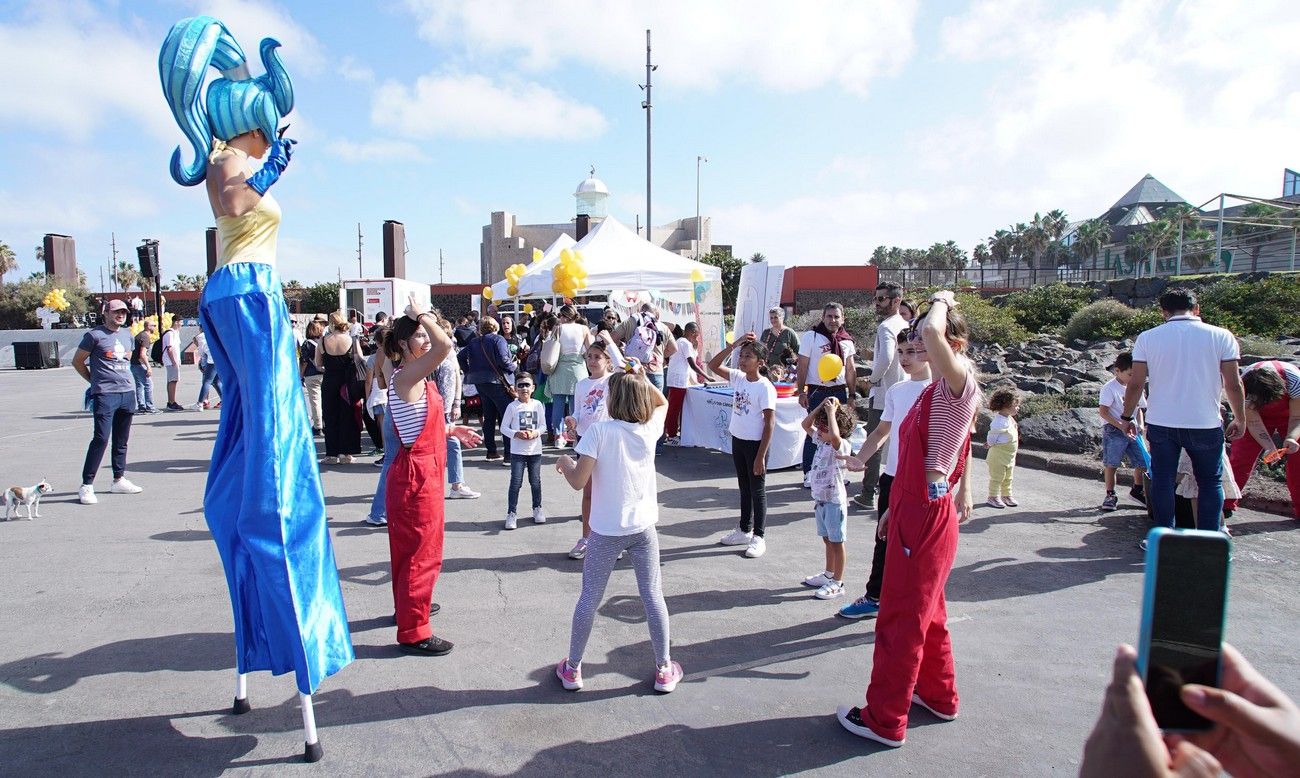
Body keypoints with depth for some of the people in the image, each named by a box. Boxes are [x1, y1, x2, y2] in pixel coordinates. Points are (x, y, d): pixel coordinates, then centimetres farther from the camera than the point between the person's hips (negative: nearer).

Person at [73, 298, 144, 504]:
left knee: (122, 440, 12)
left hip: (128, 392, 7)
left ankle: (119, 480, 21)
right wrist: (95, 380, 6)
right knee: (101, 438, -12)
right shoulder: (95, 335, -4)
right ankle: (86, 486, -6)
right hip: (105, 394, -6)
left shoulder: (127, 335, 15)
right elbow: (77, 361, 3)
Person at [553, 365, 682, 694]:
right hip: (643, 528, 3)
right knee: (653, 597, 11)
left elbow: (579, 481, -16)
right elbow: (662, 402, 21)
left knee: (589, 599, 10)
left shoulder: (600, 430, -14)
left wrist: (564, 462, 2)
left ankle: (572, 669, 24)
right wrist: (641, 378, 12)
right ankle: (664, 670, 21)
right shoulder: (650, 428, -2)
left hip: (607, 531, -3)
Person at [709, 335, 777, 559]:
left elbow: (770, 423, -17)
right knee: (744, 487, 18)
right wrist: (733, 345, -8)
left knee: (757, 489, 4)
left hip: (755, 443, -7)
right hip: (738, 439, 7)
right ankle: (745, 530, 31)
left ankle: (759, 537, 15)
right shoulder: (738, 378, 1)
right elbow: (713, 365, 2)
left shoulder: (765, 388, -18)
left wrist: (761, 456, -19)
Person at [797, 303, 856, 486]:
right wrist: (801, 391, -9)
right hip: (817, 392, -4)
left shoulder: (847, 340, 9)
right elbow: (802, 366, -4)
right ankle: (809, 473, 7)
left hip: (840, 391, 4)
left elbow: (850, 369, 14)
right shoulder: (811, 337, -3)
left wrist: (851, 395, 11)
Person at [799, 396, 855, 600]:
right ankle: (829, 574, 33)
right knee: (827, 539, 20)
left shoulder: (842, 445, -18)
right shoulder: (822, 441, 6)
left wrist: (831, 412, -30)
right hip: (820, 499, 8)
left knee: (836, 542, 1)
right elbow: (806, 424, 12)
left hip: (835, 501, -8)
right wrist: (820, 407, 1)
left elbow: (834, 435, -41)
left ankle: (837, 583, 9)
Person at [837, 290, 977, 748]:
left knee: (901, 618, 1)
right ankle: (938, 695, 40)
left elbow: (931, 331, -36)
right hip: (917, 509, 10)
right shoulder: (938, 390, 11)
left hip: (926, 517, -10)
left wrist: (941, 301, -16)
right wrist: (897, 507, 21)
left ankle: (885, 720, 14)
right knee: (927, 611, 23)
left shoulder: (960, 384, -17)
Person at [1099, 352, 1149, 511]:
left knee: (1143, 461, 5)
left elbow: (1139, 408, 17)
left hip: (1133, 430, 6)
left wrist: (1141, 425, -1)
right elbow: (1103, 411, -17)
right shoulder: (1110, 388, -12)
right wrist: (1122, 426, -22)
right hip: (1114, 431, -6)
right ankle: (1110, 495, 11)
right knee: (1111, 464, -3)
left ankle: (1137, 490, 28)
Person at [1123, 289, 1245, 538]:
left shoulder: (1147, 338, -1)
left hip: (1161, 422, 0)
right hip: (1205, 424, 0)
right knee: (1210, 482, 13)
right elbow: (1233, 384, -2)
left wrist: (1127, 417, 9)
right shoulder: (1221, 336, -3)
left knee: (1162, 480, 9)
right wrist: (1240, 418, 11)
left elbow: (1135, 384, -2)